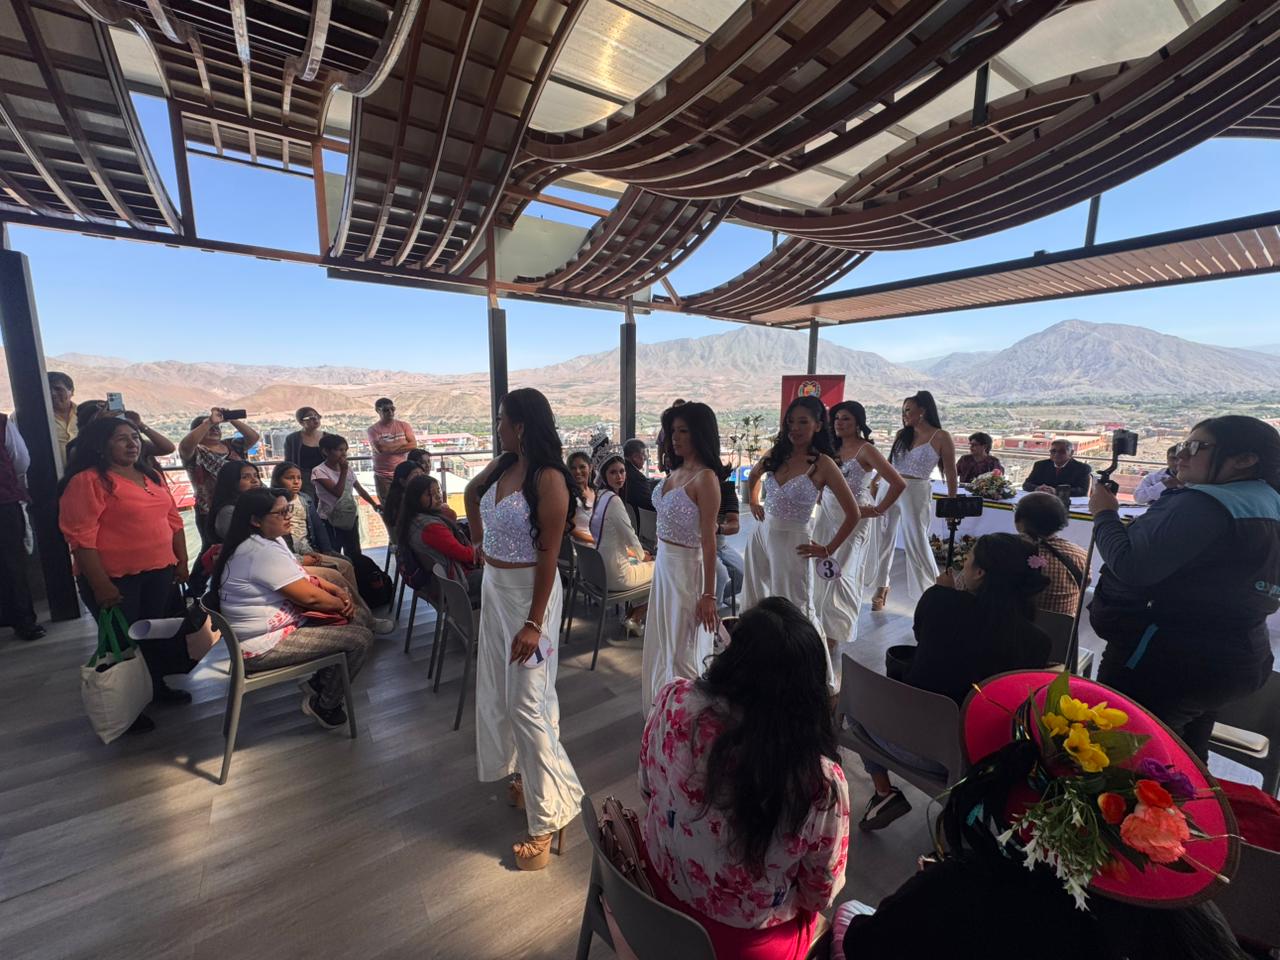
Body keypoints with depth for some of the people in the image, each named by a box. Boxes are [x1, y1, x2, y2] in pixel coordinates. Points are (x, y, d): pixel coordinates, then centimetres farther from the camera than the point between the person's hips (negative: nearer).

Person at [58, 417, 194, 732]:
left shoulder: (152, 477, 10)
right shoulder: (87, 481, -13)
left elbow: (173, 520, 15)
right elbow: (80, 536, -17)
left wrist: (181, 560, 12)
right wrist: (100, 584, -20)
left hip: (159, 572, 6)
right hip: (115, 578, -6)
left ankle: (159, 687, 34)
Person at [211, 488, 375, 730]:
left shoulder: (269, 540, 7)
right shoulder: (263, 552, -26)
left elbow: (302, 577, 14)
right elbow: (310, 596, -25)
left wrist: (338, 590, -2)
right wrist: (342, 604, -7)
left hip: (285, 619, 10)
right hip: (264, 645, -10)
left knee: (362, 616, 6)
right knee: (360, 638, -17)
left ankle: (319, 682, 17)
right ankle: (324, 705, 6)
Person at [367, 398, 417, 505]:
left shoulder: (403, 425, 6)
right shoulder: (373, 430, -1)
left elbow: (413, 445, -6)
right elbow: (380, 448, -17)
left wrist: (389, 448, -10)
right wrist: (403, 442, -7)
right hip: (383, 476, -1)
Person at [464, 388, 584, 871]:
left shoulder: (549, 479, -21)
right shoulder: (503, 466, 2)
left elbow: (549, 555, -22)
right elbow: (472, 490, 26)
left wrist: (533, 622, -22)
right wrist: (479, 534, 17)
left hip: (528, 594, -9)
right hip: (493, 587, 9)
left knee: (529, 702, -2)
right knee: (502, 690, 20)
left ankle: (547, 817, 16)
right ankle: (529, 776, 43)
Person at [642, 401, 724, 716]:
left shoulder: (705, 478, -18)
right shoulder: (676, 471, 7)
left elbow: (708, 539, -19)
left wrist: (709, 594, -18)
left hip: (687, 567, -8)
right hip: (663, 563, 8)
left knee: (683, 650, 7)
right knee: (661, 643, 21)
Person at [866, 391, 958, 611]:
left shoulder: (941, 437, -3)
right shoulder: (902, 435, 10)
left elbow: (950, 473, -4)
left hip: (916, 492, -5)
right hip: (889, 488, 5)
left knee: (917, 542, -3)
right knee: (883, 538, 9)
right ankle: (881, 586, 26)